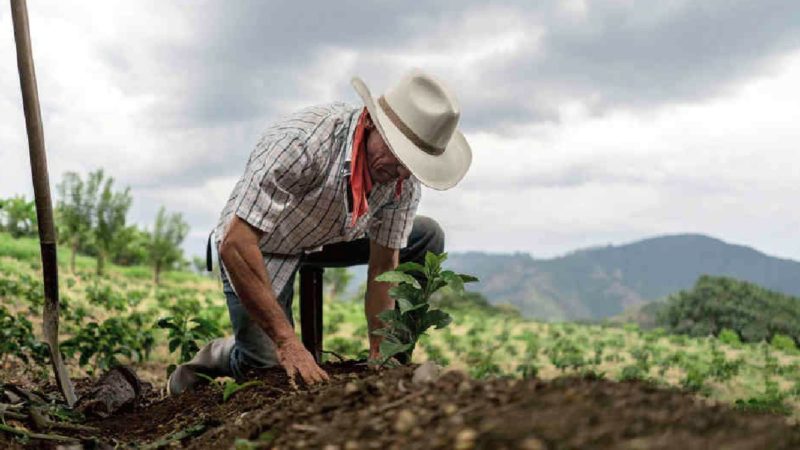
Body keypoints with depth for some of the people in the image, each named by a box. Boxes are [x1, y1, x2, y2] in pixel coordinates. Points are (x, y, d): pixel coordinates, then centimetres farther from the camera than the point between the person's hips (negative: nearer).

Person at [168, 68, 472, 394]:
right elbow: (234, 244, -39)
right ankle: (219, 356, 15)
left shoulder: (405, 179, -18)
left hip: (329, 238, 6)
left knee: (427, 238, -5)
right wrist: (288, 343, -40)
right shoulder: (301, 142, -38)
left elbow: (384, 266, -9)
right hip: (257, 247, -6)